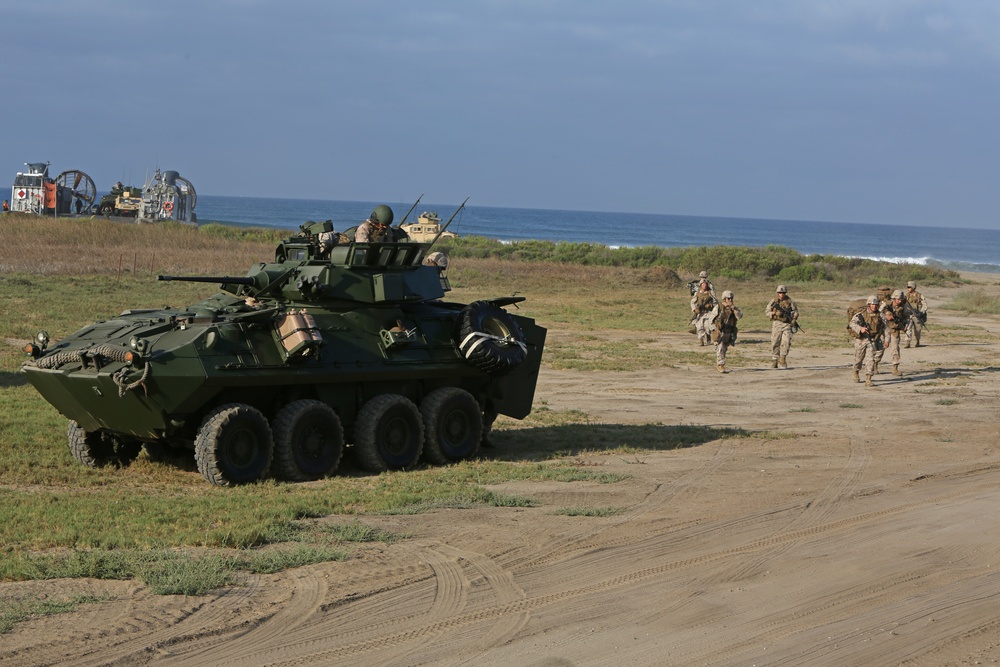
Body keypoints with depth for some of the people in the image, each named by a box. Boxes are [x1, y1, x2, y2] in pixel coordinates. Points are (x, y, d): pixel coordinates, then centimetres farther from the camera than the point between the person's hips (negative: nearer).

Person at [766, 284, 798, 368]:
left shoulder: (790, 301, 2)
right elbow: (767, 312, 2)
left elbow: (796, 311, 10)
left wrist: (794, 319, -7)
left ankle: (783, 359, 7)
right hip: (776, 324, 0)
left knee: (786, 342, -12)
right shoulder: (773, 301, 2)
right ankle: (774, 361, 7)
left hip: (787, 324, 0)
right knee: (775, 343, -1)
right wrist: (775, 313, -16)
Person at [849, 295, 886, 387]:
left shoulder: (879, 315, -2)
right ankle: (856, 373, 43)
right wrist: (860, 328, -40)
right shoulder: (861, 314, -9)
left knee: (870, 359, -13)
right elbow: (852, 323, -22)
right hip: (861, 340, 0)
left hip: (872, 341, 0)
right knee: (858, 359, 15)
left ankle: (868, 380, -15)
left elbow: (885, 327, 11)